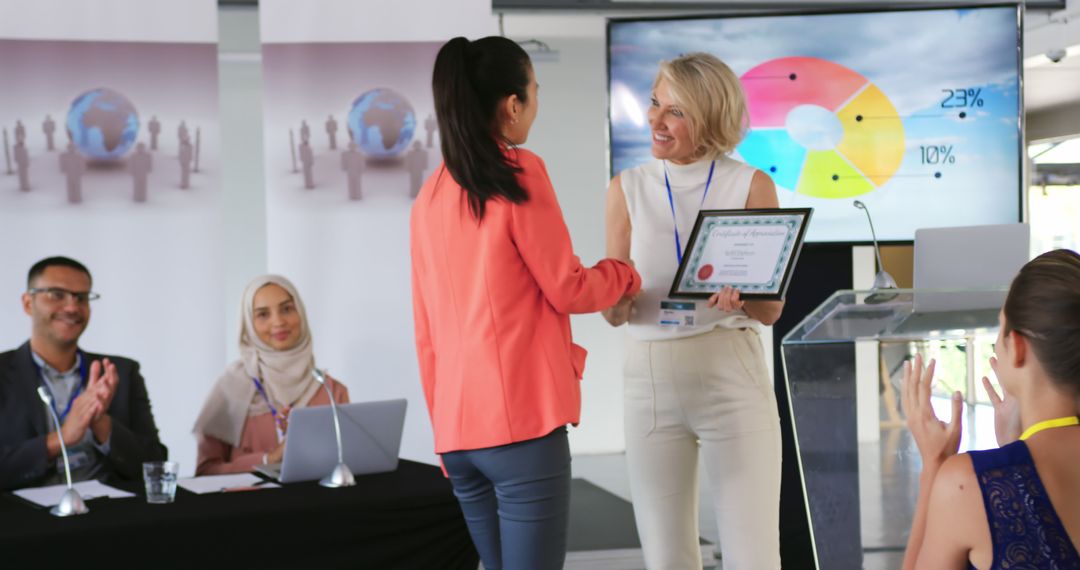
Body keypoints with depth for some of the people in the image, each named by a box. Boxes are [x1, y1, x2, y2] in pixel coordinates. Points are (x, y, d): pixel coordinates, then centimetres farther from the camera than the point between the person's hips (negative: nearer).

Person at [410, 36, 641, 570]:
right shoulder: (520, 173, -8)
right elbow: (566, 290, -4)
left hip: (458, 424, 7)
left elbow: (425, 327, 13)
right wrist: (624, 272, 15)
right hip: (521, 416, -7)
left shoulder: (429, 196, 11)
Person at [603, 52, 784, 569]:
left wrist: (741, 297, -23)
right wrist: (617, 299, -18)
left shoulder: (751, 186, -1)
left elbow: (772, 310, -1)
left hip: (732, 376, -2)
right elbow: (614, 313, 4)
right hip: (650, 377, 2)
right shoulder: (628, 188, 4)